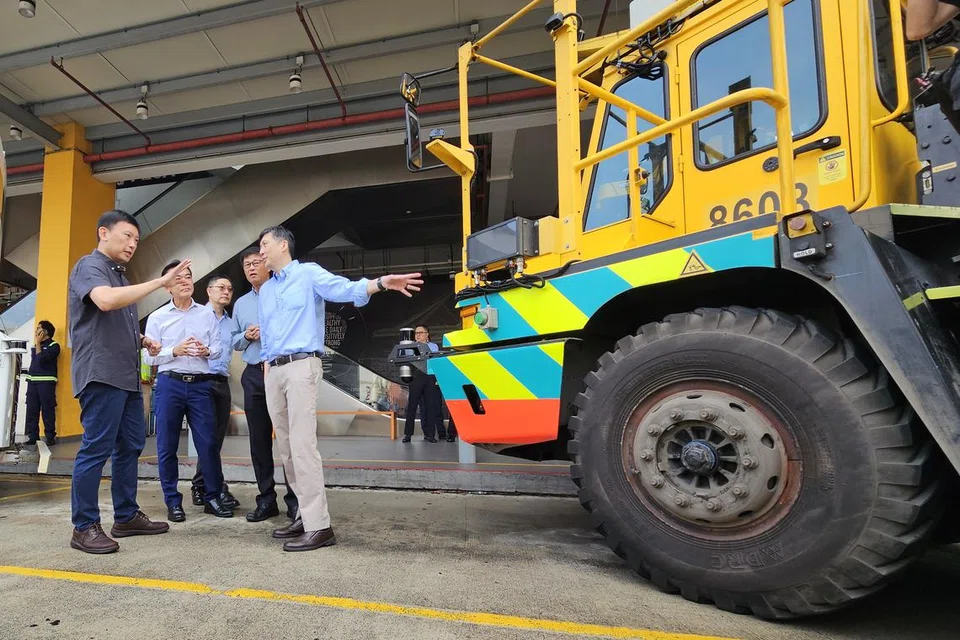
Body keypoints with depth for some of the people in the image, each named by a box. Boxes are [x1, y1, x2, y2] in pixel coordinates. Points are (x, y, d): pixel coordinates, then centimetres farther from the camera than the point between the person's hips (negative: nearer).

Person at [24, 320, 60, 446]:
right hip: (32, 381, 6)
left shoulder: (54, 346, -1)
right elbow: (33, 362, 23)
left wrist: (38, 343, -4)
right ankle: (33, 436, 7)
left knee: (47, 410, -6)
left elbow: (41, 359, -12)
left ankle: (50, 437, -3)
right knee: (31, 410, 3)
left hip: (46, 382, -6)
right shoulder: (35, 346, 19)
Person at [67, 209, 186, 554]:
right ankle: (84, 527, 5)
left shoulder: (119, 275, 22)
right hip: (101, 373, -10)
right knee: (96, 448, -5)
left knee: (131, 445, 11)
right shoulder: (89, 265, -6)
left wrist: (141, 340, 12)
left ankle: (126, 516, 21)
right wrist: (160, 282, -27)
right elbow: (106, 300, -28)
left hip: (126, 374, 10)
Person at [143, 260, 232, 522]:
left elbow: (217, 348, 8)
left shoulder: (207, 314, 11)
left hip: (200, 384, 1)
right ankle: (173, 501, 17)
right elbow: (151, 356, 1)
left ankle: (213, 498, 12)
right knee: (167, 446, 4)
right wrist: (175, 351, -15)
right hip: (169, 384, 0)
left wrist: (207, 351, -14)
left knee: (208, 443, 0)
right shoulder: (157, 317, 7)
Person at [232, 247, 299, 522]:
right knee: (259, 439, 7)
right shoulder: (240, 303, 19)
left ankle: (295, 499, 4)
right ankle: (266, 499, 17)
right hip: (253, 375, 5)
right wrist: (246, 336, 0)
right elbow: (234, 341, 21)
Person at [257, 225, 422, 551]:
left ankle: (319, 526, -11)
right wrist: (266, 373, 15)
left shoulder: (308, 273, 0)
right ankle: (306, 514, 18)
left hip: (301, 365, -8)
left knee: (302, 445, -14)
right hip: (273, 371, 8)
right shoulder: (264, 291, 22)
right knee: (287, 448, 9)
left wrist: (381, 283, -36)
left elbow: (346, 289, -17)